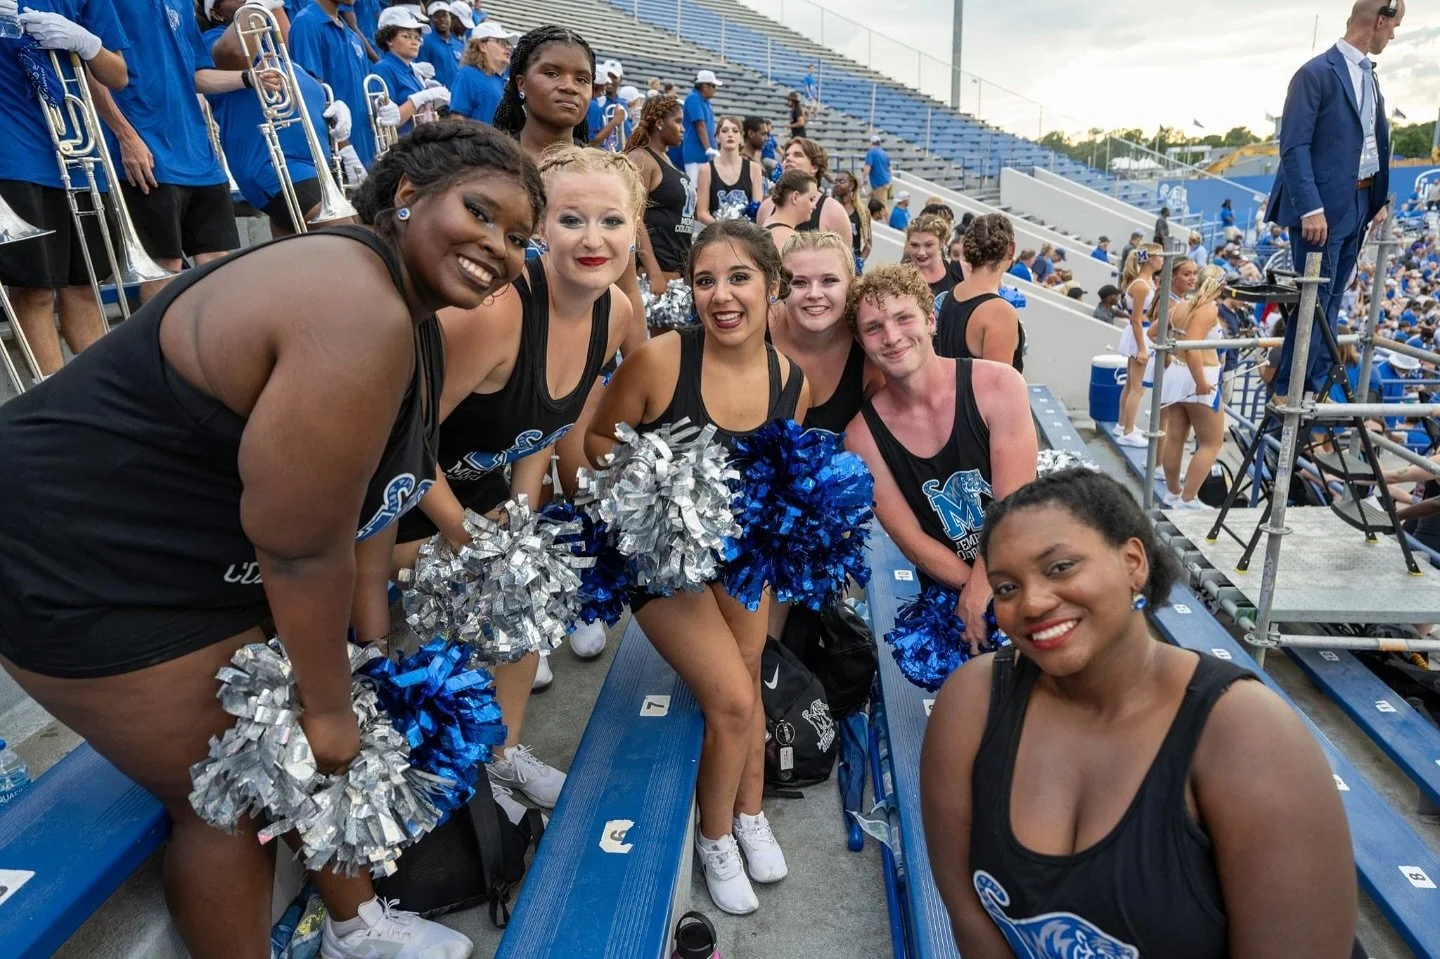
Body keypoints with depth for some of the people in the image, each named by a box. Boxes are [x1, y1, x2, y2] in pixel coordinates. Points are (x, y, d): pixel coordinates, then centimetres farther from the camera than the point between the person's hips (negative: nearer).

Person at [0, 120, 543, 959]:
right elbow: (300, 546, -27)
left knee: (326, 745, 17)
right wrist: (328, 706, -13)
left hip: (215, 556, 9)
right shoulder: (358, 315, -31)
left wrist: (372, 653, 6)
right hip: (92, 565, -9)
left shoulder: (417, 318, 2)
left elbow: (366, 497, 4)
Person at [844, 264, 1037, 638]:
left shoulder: (999, 386, -13)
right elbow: (911, 540, -7)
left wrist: (978, 596, -19)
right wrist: (971, 590, -16)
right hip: (949, 599, 1)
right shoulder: (862, 435, -9)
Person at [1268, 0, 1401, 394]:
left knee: (1330, 300, 11)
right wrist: (1310, 208, -22)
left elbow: (1374, 143, 19)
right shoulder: (1317, 73, -10)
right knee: (1314, 299, -6)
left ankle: (1312, 386, 18)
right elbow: (1294, 147, -15)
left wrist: (1380, 199, 11)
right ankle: (1288, 391, 3)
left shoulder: (1369, 74, 16)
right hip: (1324, 208, -8)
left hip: (1358, 205, 8)